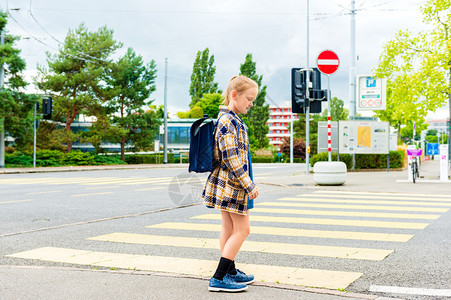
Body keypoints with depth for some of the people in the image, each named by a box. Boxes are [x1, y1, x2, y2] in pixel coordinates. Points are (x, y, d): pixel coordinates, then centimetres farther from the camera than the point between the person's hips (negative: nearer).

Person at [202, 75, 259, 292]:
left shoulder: (229, 118, 13)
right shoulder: (229, 121, -19)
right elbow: (231, 158, -24)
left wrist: (246, 184, 22)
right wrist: (249, 185, -19)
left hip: (225, 183, 10)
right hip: (233, 183, -10)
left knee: (228, 229, 16)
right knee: (242, 230, -4)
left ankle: (230, 271, 27)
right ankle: (218, 278, -3)